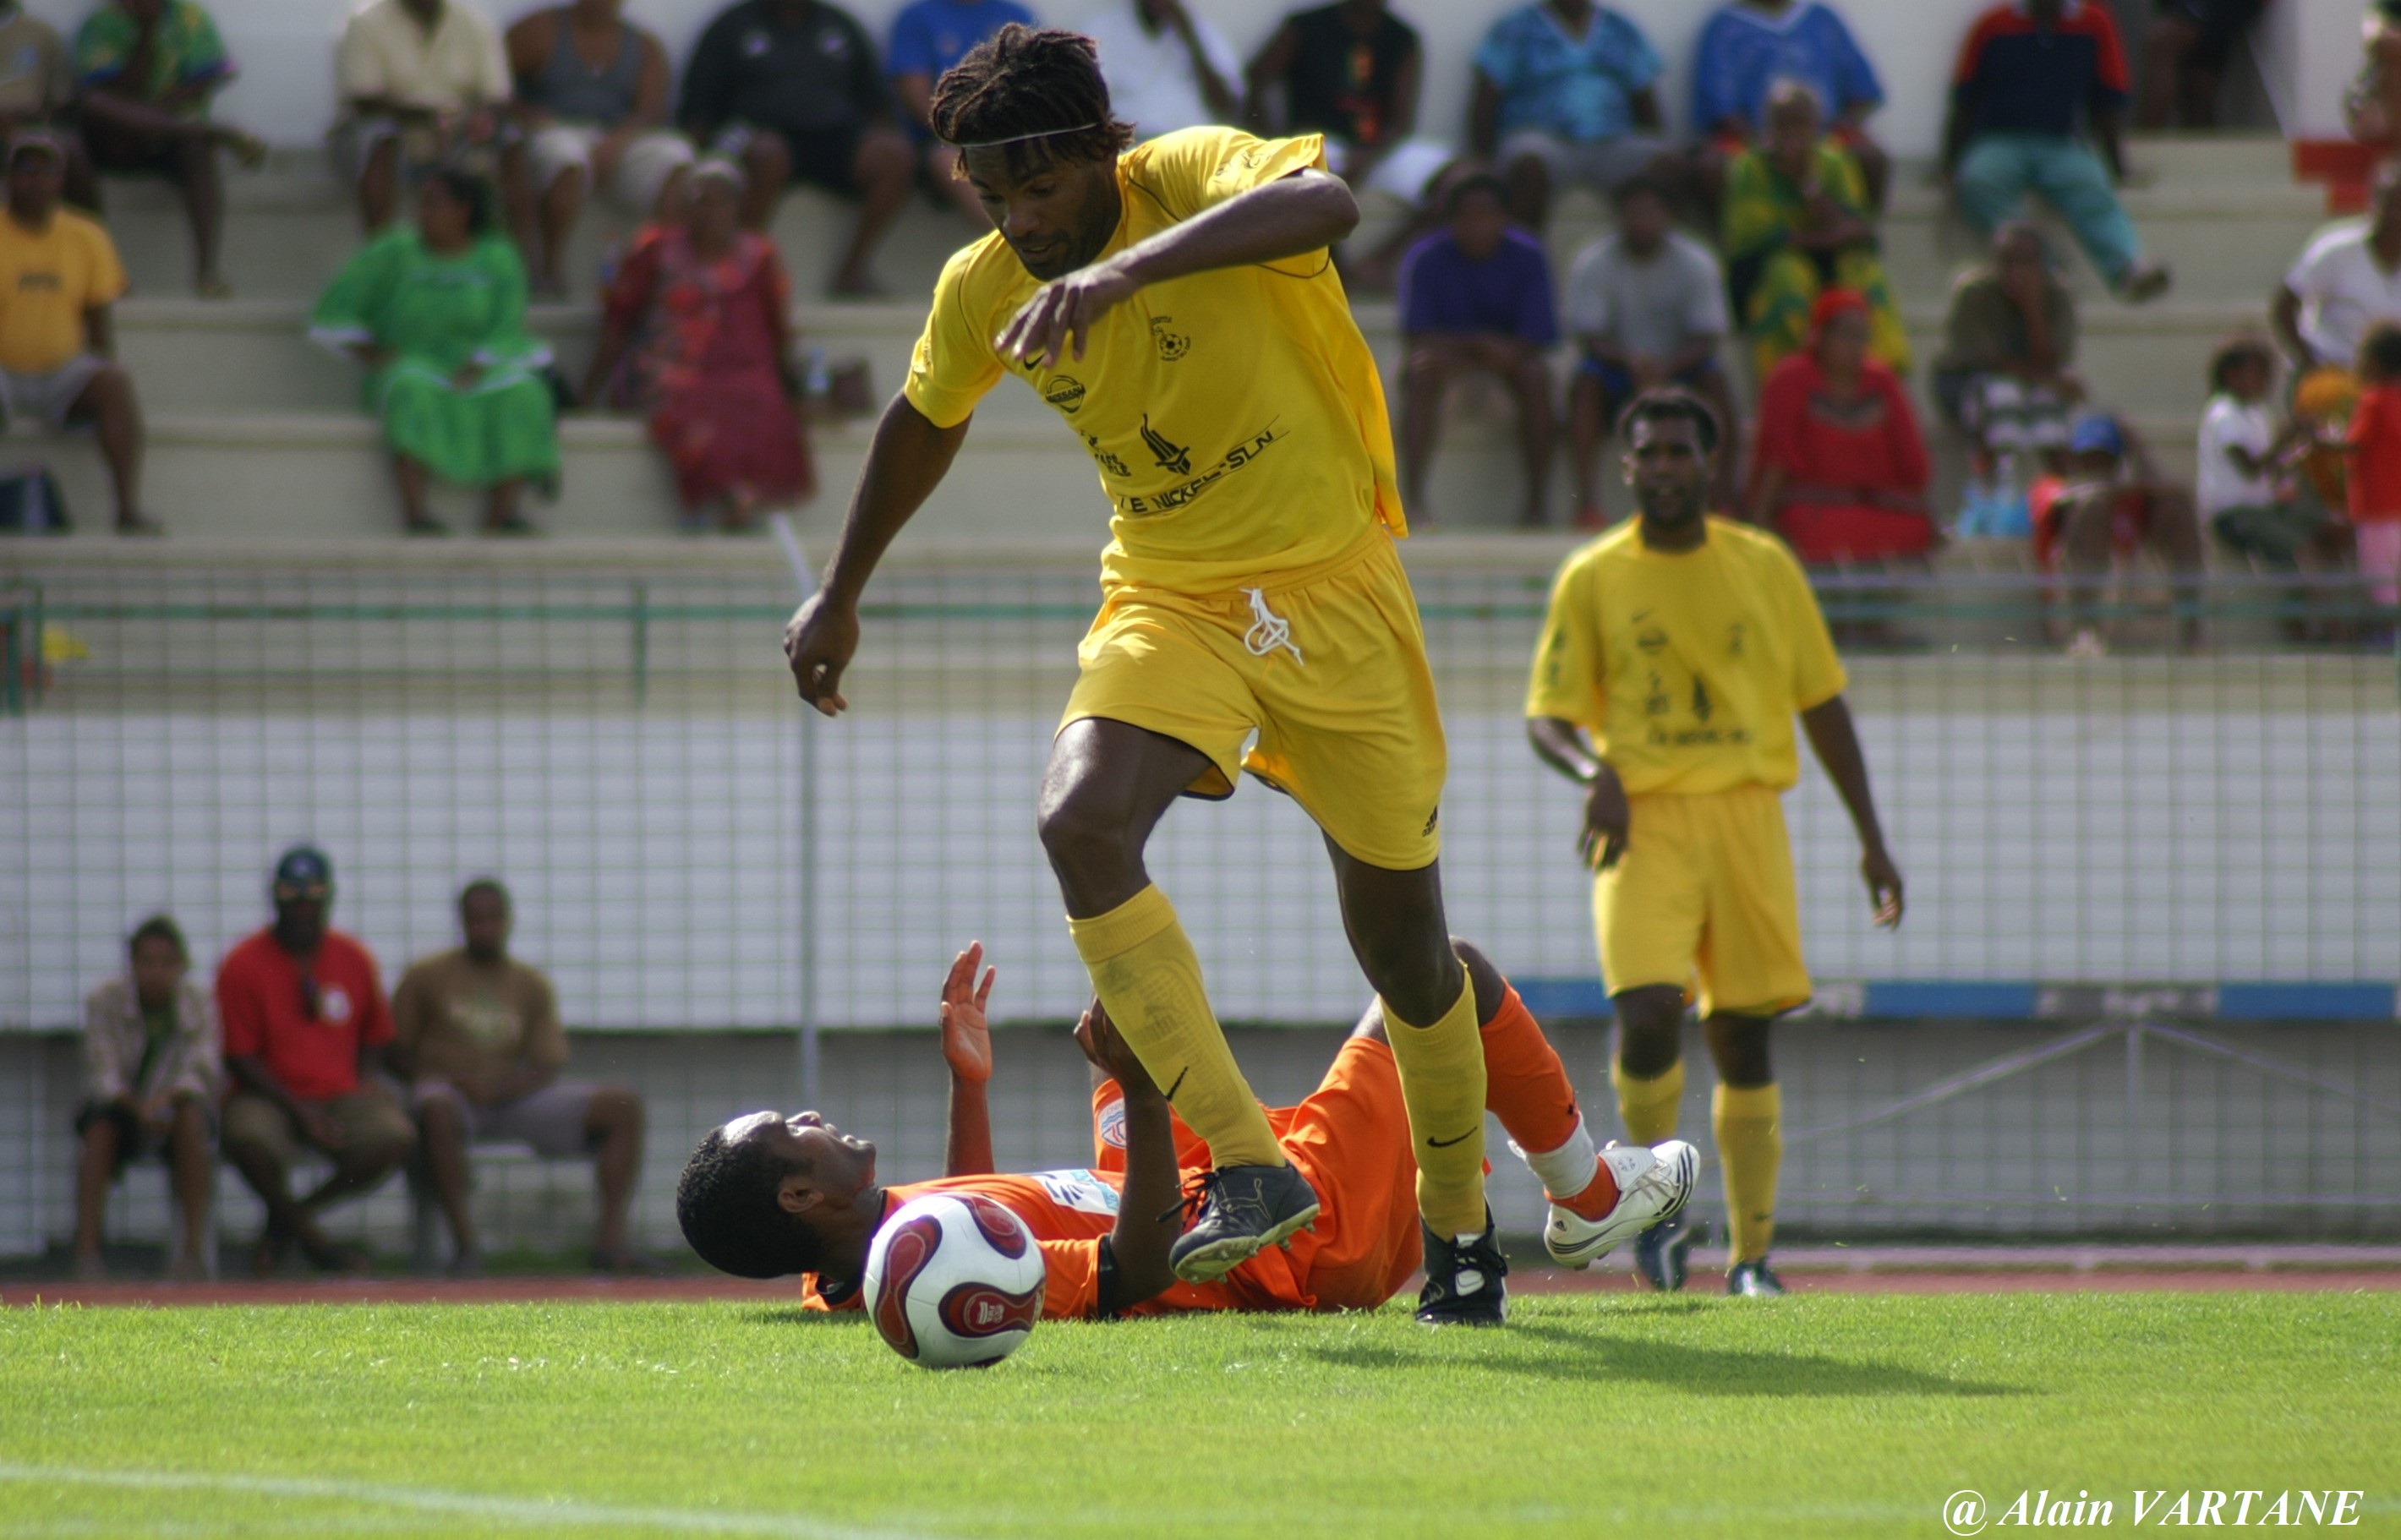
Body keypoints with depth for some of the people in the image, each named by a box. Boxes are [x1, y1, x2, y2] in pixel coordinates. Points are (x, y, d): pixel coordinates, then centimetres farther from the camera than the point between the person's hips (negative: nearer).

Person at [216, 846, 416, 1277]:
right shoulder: (242, 966, -3)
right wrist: (298, 1110, -15)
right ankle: (316, 1241, -15)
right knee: (248, 1142, -38)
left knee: (396, 1138, -27)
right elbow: (239, 1058, -5)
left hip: (342, 1095, 3)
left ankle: (290, 1218, -9)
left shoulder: (354, 960, 9)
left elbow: (373, 1038, 20)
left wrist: (365, 1088, 0)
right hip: (269, 1096, -3)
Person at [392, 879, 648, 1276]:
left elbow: (548, 1067, 7)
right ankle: (464, 1239, -40)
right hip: (448, 1091, -4)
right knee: (437, 1111, -43)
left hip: (516, 1096, 4)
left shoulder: (532, 986, 15)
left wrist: (504, 1086, -16)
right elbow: (396, 1053, 3)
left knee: (623, 1106, -14)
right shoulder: (426, 976, 8)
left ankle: (610, 1240, -24)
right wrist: (457, 1079, -14)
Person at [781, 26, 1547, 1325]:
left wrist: (1128, 267, -56)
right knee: (1081, 824, -27)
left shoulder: (1194, 175, -20)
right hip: (1167, 603, 3)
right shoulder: (982, 292, -4)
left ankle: (1458, 1223, 30)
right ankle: (1248, 1169, -28)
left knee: (1400, 937, 5)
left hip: (1331, 585, -3)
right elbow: (923, 422, 18)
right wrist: (841, 595, 26)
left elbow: (1323, 204, -44)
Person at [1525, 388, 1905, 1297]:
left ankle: (1751, 1256, 8)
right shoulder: (1594, 578, 5)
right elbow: (1547, 717, 5)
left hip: (1746, 813, 2)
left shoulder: (1764, 566, 11)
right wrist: (1593, 769, -19)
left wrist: (1870, 839, 13)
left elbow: (1822, 702, 16)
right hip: (1644, 819, -2)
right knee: (1648, 1011, -21)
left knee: (1744, 1038, 1)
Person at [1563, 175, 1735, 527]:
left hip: (1678, 365, 1)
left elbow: (1706, 339, -13)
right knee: (1585, 382, -33)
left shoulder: (1696, 263, -7)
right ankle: (1587, 502, -38)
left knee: (1714, 381, -30)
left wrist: (1665, 366, -33)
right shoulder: (1591, 264, -9)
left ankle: (1722, 497, -33)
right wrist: (1631, 361, -37)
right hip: (1616, 364, -1)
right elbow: (1590, 338, -16)